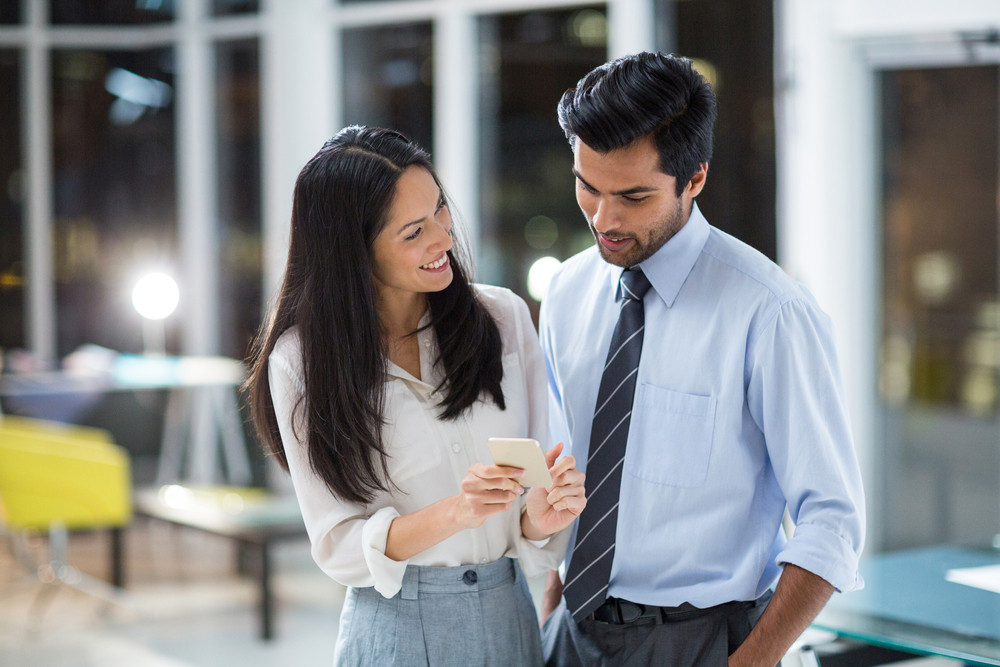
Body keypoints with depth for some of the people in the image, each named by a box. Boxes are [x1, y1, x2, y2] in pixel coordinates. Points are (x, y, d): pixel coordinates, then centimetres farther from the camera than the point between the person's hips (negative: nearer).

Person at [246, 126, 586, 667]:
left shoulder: (504, 318, -3)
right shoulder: (302, 361, -10)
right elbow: (338, 547, -9)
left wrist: (538, 516, -22)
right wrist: (454, 513, -24)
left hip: (510, 620, 3)